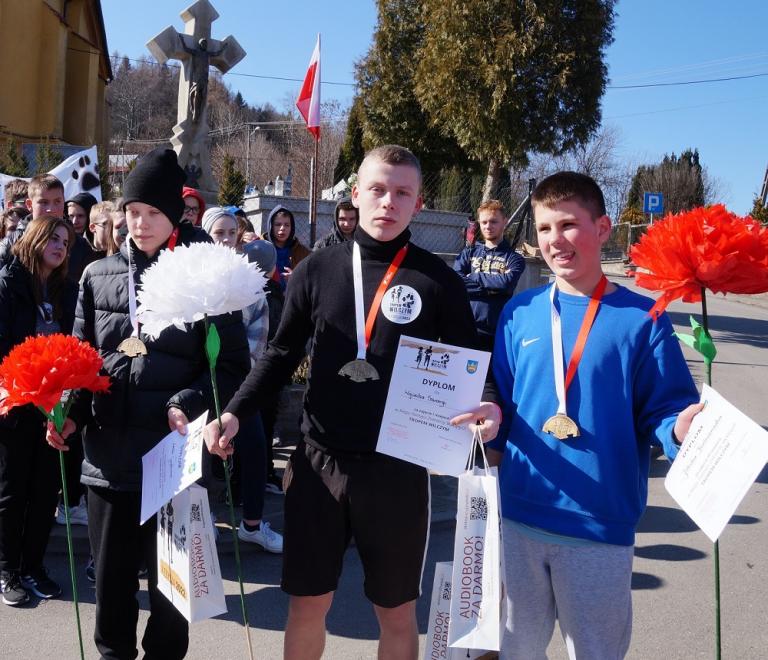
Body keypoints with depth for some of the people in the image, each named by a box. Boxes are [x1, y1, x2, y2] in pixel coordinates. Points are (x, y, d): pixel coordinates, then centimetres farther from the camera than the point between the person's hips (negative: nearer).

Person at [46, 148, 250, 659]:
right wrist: (72, 412, -4)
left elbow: (233, 364, -4)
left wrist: (189, 405, -19)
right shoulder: (99, 276, 8)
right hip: (109, 453, 3)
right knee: (111, 574, 15)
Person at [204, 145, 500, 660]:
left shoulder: (439, 280, -5)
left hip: (398, 468, -1)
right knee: (308, 603, 15)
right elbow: (283, 353, 7)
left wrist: (488, 407, -19)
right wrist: (236, 411, -4)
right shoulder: (317, 270, 0)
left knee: (398, 611, 15)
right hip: (320, 462, 2)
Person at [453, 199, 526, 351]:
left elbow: (507, 282, -15)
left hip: (497, 333, -1)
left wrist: (473, 277, -5)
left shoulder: (514, 258, 6)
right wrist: (491, 288, -11)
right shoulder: (469, 253, 12)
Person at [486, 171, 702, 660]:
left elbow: (662, 408, -7)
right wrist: (495, 442, -3)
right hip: (520, 515, 3)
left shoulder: (642, 317, -6)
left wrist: (680, 429, -27)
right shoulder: (520, 312, 3)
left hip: (600, 525, -3)